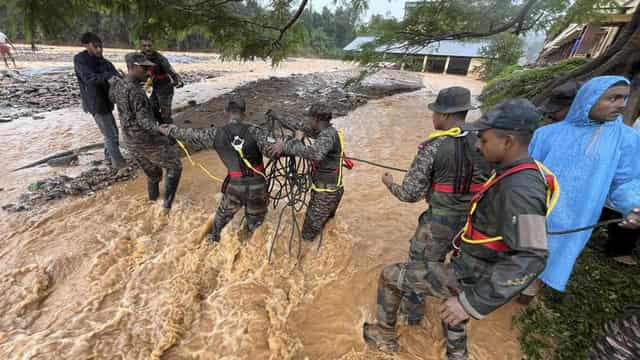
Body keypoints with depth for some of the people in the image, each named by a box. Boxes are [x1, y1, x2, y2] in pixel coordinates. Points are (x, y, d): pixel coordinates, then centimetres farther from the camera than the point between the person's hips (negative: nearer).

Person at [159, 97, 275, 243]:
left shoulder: (216, 134, -7)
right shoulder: (254, 131, -16)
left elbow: (190, 134, 7)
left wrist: (169, 130, 22)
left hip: (234, 185, 2)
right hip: (257, 186, -2)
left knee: (224, 213, 31)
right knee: (255, 220, 24)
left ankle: (213, 237, 53)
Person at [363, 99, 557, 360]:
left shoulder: (520, 188, -30)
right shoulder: (521, 174, 1)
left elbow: (530, 259, -34)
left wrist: (473, 302, -34)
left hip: (469, 277, -9)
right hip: (475, 270, 9)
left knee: (390, 276, 1)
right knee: (452, 314, 32)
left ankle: (384, 335, 25)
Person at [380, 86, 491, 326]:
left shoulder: (432, 148, -20)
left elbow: (410, 194, -16)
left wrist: (390, 184, 3)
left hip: (439, 221, -5)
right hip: (473, 221, 5)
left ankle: (413, 311, 37)